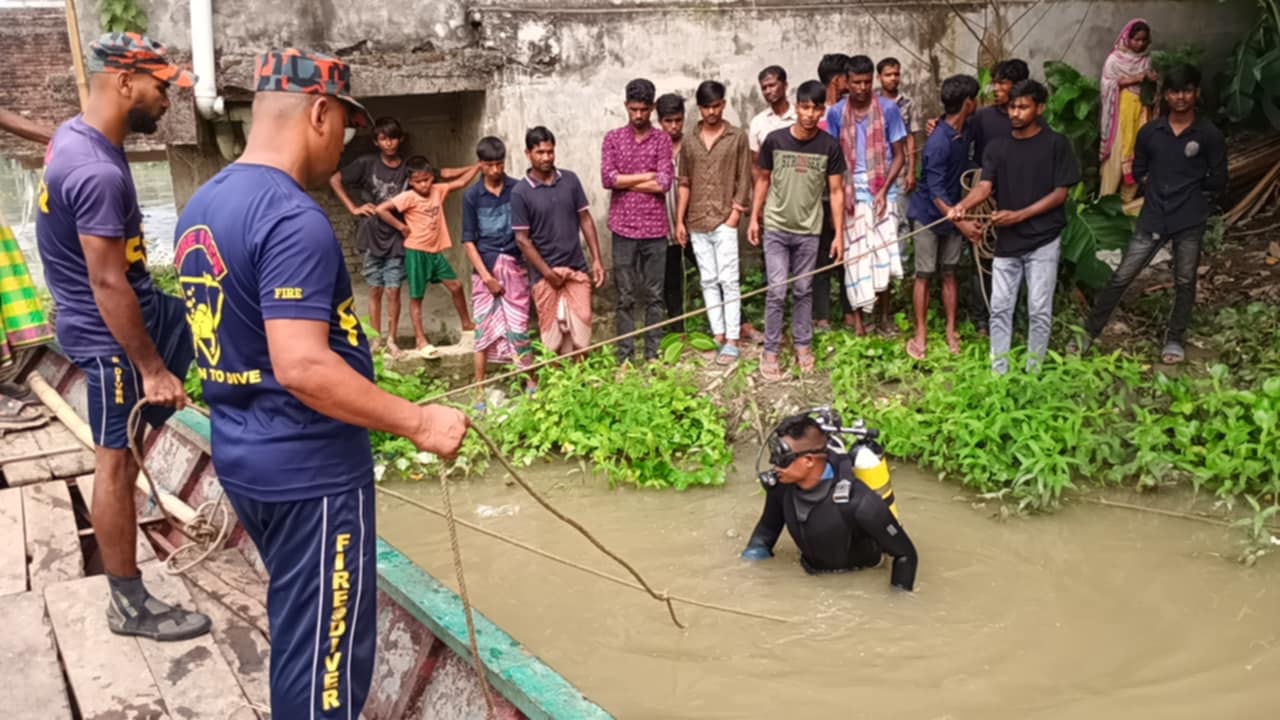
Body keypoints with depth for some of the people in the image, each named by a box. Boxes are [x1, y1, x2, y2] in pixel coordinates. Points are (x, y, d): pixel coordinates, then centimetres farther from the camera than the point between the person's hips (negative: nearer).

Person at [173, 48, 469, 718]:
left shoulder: (200, 206, 8)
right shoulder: (293, 219, -22)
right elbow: (301, 368, -30)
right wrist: (418, 422, -22)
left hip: (242, 456, 9)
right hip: (309, 470, -9)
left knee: (297, 629, 25)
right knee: (322, 651, 5)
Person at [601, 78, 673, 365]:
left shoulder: (662, 140, 3)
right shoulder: (613, 139, 5)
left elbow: (664, 183, -8)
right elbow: (608, 179, -8)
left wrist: (625, 181, -7)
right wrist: (646, 176, -8)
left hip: (655, 228, 0)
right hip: (624, 228, 0)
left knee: (654, 295, 6)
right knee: (625, 296, 4)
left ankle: (653, 354, 15)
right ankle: (625, 356, 10)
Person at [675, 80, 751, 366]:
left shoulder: (737, 138, 1)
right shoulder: (690, 142, 9)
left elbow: (744, 180, 0)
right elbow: (684, 184, 11)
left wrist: (735, 213, -8)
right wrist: (679, 221, 6)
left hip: (724, 221, -4)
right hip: (697, 223, 4)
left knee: (728, 280, -5)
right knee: (708, 281, 7)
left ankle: (732, 342, -3)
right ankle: (719, 337, 13)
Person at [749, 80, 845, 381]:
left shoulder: (829, 146, -6)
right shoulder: (775, 140, -8)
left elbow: (836, 191, -2)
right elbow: (763, 180, 4)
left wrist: (839, 234, -4)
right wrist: (754, 217, 3)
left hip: (808, 231, 1)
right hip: (776, 229, -1)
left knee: (803, 291, 12)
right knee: (777, 291, -4)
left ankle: (803, 345, 26)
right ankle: (770, 351, 5)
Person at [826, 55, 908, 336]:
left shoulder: (888, 109, -3)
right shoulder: (836, 113, 1)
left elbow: (899, 156, 0)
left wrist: (884, 191, -10)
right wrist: (844, 191, -7)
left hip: (882, 191, 0)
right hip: (852, 192, 1)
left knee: (883, 252, -3)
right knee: (856, 254, 1)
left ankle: (884, 314, 13)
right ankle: (858, 317, 9)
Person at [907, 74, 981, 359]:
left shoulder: (966, 130, 0)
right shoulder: (938, 142, -23)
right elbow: (935, 192, -24)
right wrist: (961, 222, -29)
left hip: (954, 212, 7)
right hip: (930, 215, -6)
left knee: (949, 273, 10)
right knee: (924, 275, 1)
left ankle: (951, 330, 18)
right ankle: (921, 334, 9)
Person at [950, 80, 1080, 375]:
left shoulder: (1055, 144, -4)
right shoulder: (997, 147, 6)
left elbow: (1060, 193, -6)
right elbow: (984, 186, -7)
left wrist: (1019, 215, -16)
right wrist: (963, 205, -29)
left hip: (1043, 240, -3)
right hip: (1006, 241, 4)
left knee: (1039, 310, 2)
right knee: (1000, 308, 6)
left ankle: (1033, 372, 12)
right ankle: (998, 372, 14)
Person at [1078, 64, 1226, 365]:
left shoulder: (1210, 135, -3)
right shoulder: (1149, 133, 2)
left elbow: (1218, 182, 2)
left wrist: (1189, 193, 6)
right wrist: (1160, 191, 5)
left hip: (1190, 221, -1)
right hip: (1153, 218, 1)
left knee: (1184, 282, 9)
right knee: (1121, 277, 2)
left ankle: (1174, 339, 25)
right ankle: (1089, 331, 10)